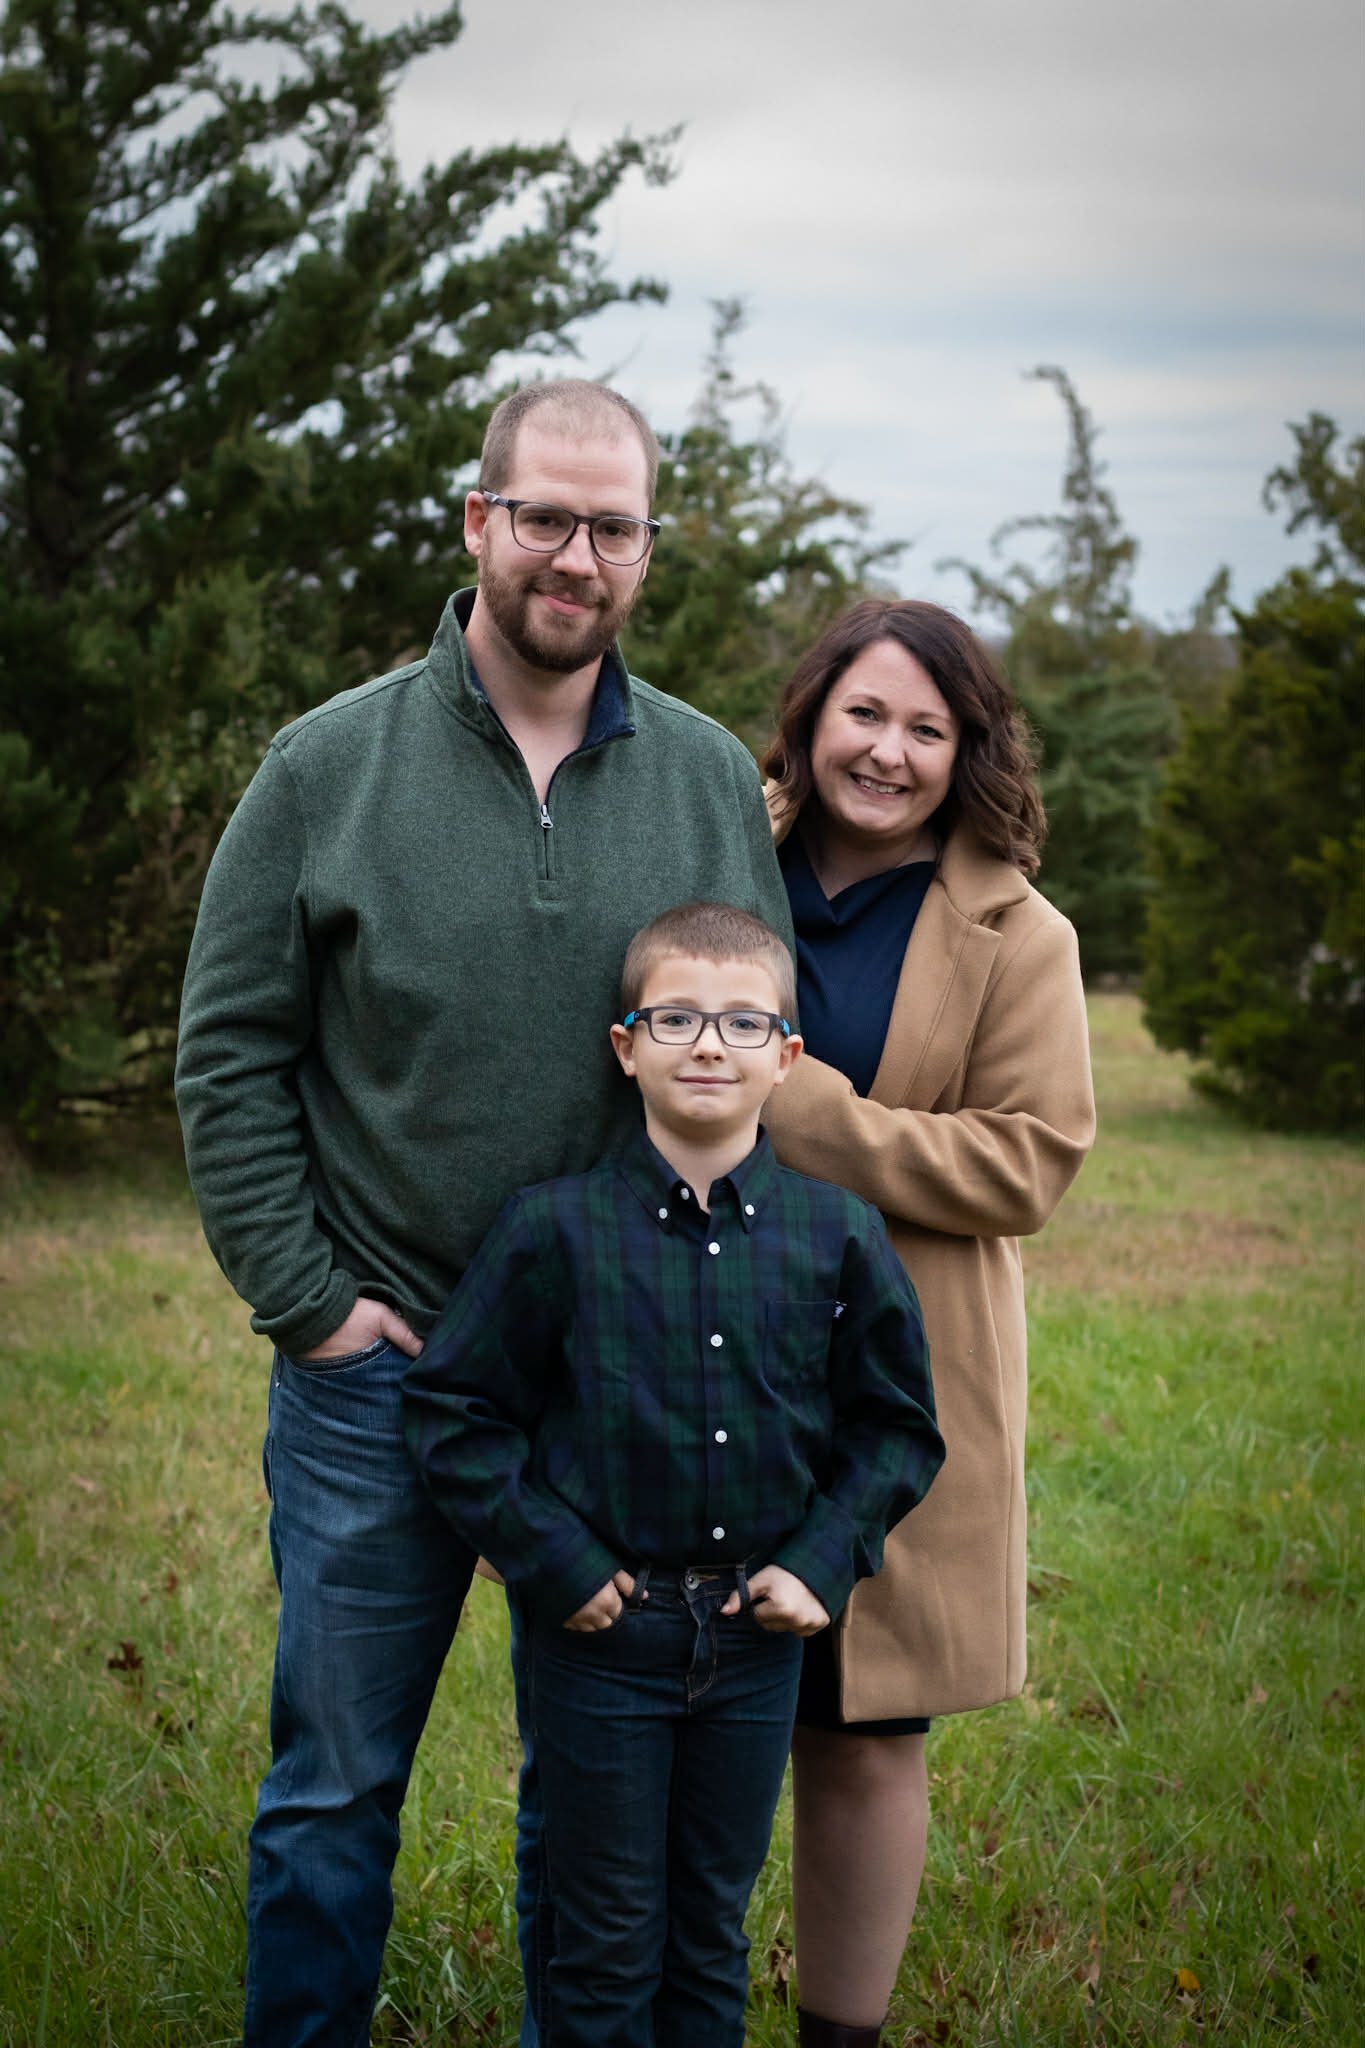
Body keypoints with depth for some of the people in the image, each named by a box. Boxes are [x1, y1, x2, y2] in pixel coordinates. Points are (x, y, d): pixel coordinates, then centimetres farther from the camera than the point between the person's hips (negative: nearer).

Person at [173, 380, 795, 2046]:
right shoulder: (333, 765, -3)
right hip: (375, 1366, -2)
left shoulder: (711, 779, 4)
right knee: (335, 1784, 9)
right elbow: (229, 1055, -1)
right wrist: (305, 1299, -7)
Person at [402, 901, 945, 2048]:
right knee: (608, 1948, 9)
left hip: (757, 1641, 2)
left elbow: (896, 1425, 7)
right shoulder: (557, 1231, -9)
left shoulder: (839, 1238, -3)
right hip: (601, 1630, -2)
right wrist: (551, 1560, -10)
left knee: (715, 1934, 16)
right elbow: (454, 1408, -4)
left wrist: (823, 1564, -4)